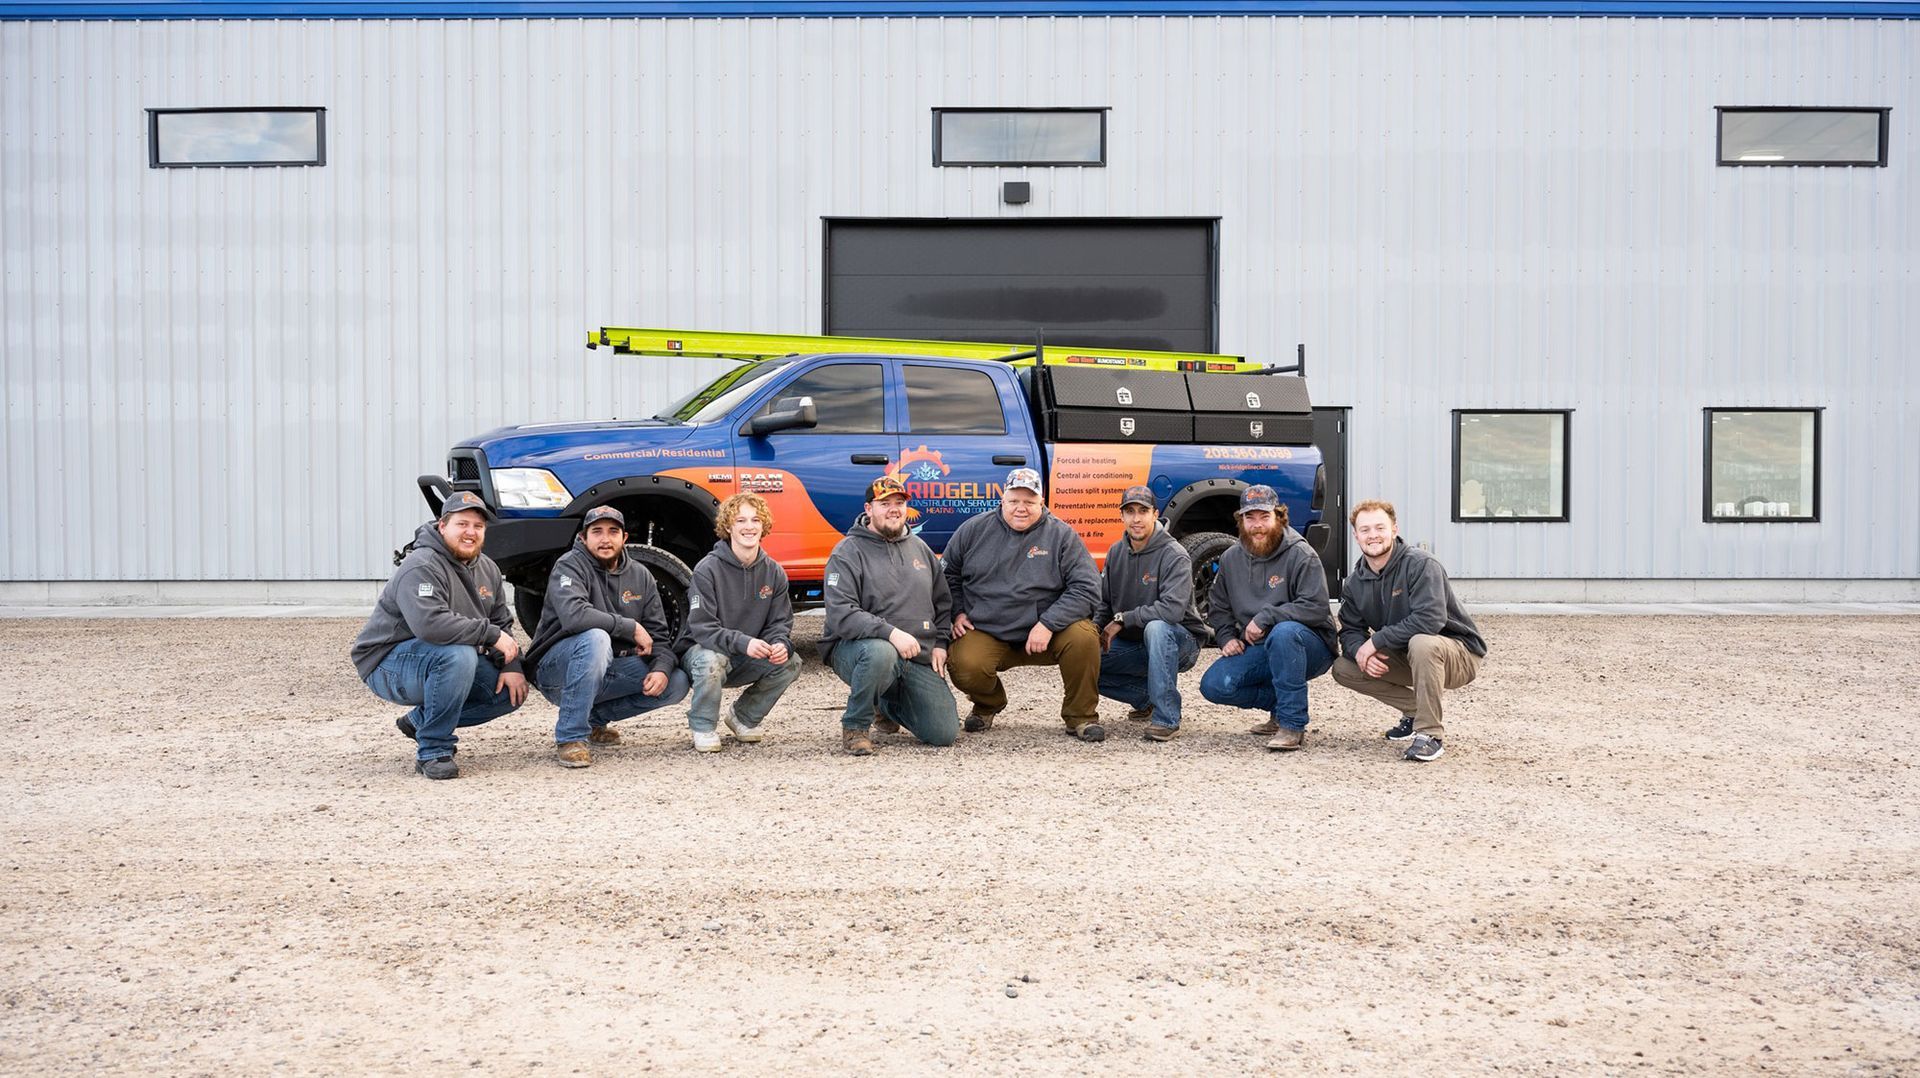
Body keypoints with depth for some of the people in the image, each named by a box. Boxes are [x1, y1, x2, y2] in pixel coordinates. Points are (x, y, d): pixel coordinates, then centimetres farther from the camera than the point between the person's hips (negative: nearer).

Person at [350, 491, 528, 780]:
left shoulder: (487, 569, 7)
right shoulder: (421, 567, -22)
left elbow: (503, 623, 10)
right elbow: (429, 623, -37)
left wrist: (511, 667, -8)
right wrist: (490, 634, -31)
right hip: (389, 665, -9)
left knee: (513, 690, -5)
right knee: (458, 655, -36)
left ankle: (419, 720, 11)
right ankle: (432, 751, -22)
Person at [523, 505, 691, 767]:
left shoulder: (640, 576, 7)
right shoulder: (570, 566, -11)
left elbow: (658, 634, 6)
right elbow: (573, 615, -31)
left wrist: (662, 668, -16)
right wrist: (631, 628, -24)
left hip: (609, 670, 6)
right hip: (556, 668, -6)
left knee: (676, 683, -11)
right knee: (595, 638, -37)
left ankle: (595, 718, 7)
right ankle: (570, 738, -28)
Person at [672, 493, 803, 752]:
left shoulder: (774, 572, 0)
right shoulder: (708, 569, -17)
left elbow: (780, 622, 0)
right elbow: (701, 626, -24)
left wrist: (781, 644, -25)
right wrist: (743, 642, -39)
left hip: (746, 661, 5)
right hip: (702, 651, -5)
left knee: (790, 663, -18)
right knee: (712, 661, -38)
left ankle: (745, 717, 7)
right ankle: (703, 726, -10)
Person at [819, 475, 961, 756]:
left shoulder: (919, 548, 15)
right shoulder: (848, 552, -6)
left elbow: (943, 601, 24)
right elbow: (840, 613, -18)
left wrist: (940, 643, 7)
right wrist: (891, 632, -30)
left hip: (918, 658, 6)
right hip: (856, 647, -6)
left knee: (945, 733, -6)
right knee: (879, 653, -43)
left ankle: (887, 704, 26)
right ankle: (855, 726, -16)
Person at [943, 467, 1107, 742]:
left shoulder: (1061, 535, -2)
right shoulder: (974, 530, 4)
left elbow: (1087, 588, -9)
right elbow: (948, 574, 19)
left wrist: (1048, 624, -18)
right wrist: (957, 612, 5)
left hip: (1044, 636, 0)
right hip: (985, 634, 1)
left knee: (1084, 636, -29)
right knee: (965, 669, -30)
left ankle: (1081, 716, -4)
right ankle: (988, 705, 11)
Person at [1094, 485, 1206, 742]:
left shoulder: (1174, 555, -17)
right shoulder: (1116, 552, 5)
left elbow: (1172, 609, -31)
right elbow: (1106, 602, 12)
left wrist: (1122, 620, -25)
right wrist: (1095, 632, -9)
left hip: (1179, 641, -6)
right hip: (1133, 644, 7)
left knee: (1156, 628, -40)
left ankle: (1166, 718, -33)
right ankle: (1148, 698, 9)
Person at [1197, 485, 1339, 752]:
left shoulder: (1301, 555, -11)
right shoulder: (1231, 558, 8)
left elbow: (1316, 608, -20)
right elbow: (1218, 606, 20)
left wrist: (1265, 618, -24)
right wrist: (1226, 637, 2)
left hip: (1310, 645, -5)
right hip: (1256, 650, 5)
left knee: (1284, 632, -40)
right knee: (1213, 685, -17)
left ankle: (1292, 725, -30)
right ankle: (1280, 704, 6)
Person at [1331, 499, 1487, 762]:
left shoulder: (1421, 565, -21)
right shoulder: (1355, 583, 1)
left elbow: (1430, 619, -33)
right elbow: (1350, 630, 1)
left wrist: (1376, 641, -28)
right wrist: (1360, 651, -24)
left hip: (1458, 655, -7)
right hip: (1404, 658, 7)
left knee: (1422, 643, -40)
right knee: (1342, 668, -7)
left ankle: (1430, 733, -25)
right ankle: (1416, 710, 7)